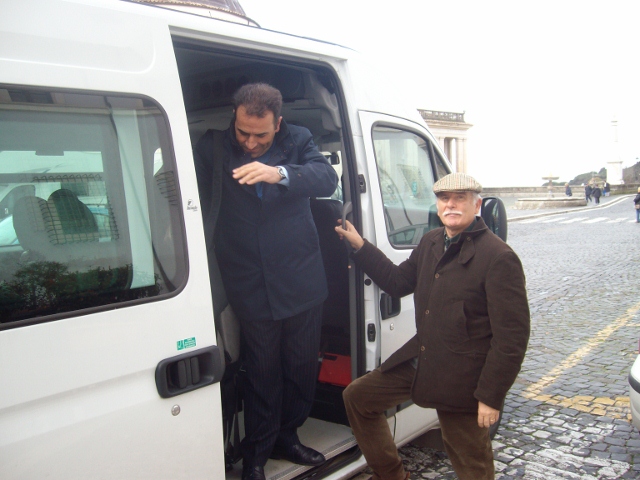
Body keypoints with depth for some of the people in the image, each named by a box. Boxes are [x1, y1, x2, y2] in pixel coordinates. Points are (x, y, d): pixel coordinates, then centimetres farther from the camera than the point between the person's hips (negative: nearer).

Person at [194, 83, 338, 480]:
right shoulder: (213, 148, -3)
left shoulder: (297, 140, -1)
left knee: (303, 365, 14)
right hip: (251, 286, -2)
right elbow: (199, 204, -9)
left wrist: (280, 173, -36)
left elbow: (328, 178, -17)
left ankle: (286, 437, 36)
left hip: (302, 280, 2)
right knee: (262, 370, 8)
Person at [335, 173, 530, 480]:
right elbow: (398, 282, 16)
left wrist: (491, 397, -18)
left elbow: (512, 337, -18)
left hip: (463, 379, -7)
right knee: (357, 397, 14)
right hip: (420, 362, 8)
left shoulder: (499, 258, -18)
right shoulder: (431, 242, 6)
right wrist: (359, 245, 9)